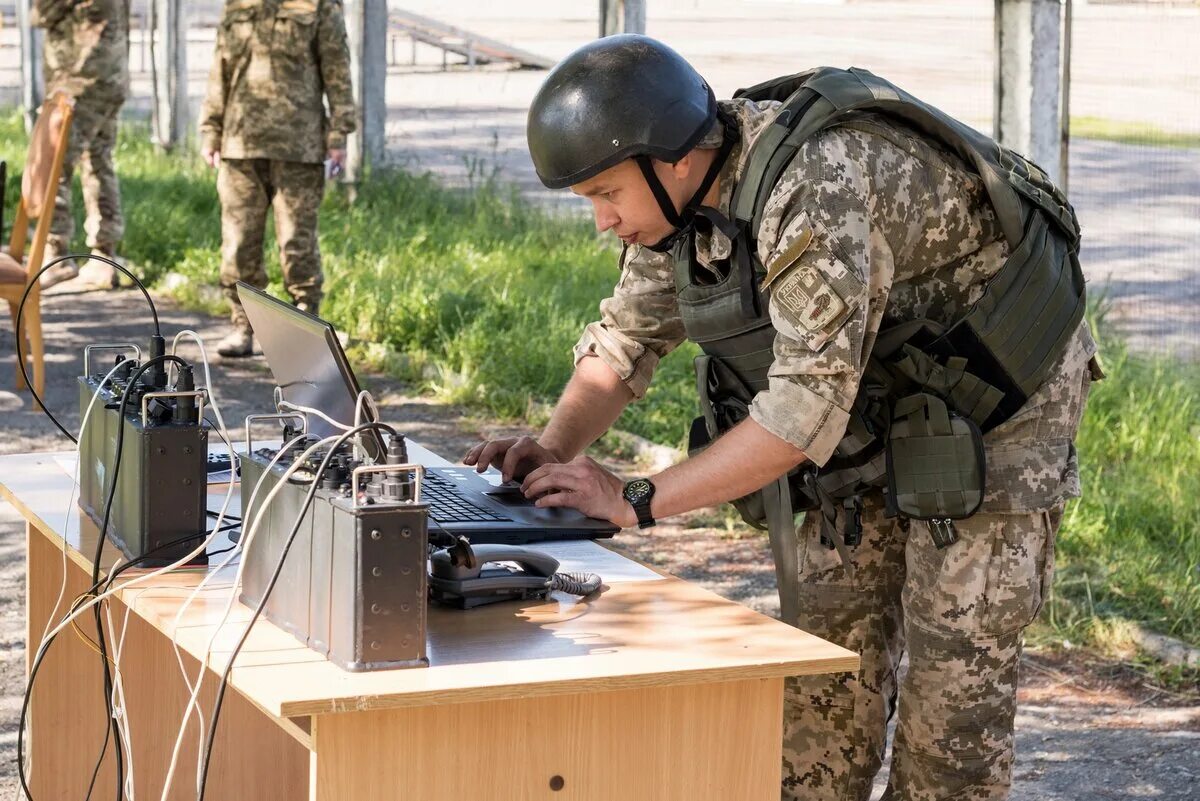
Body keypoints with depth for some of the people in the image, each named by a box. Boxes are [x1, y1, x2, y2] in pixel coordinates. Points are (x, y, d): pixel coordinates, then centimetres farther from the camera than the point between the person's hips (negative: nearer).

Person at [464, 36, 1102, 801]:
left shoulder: (819, 187, -37)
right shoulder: (679, 190, -10)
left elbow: (809, 406, -39)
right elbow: (627, 335, 2)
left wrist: (634, 500, -35)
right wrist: (553, 449, -16)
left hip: (999, 386, -8)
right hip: (881, 390, 8)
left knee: (955, 660, -6)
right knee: (829, 630, 7)